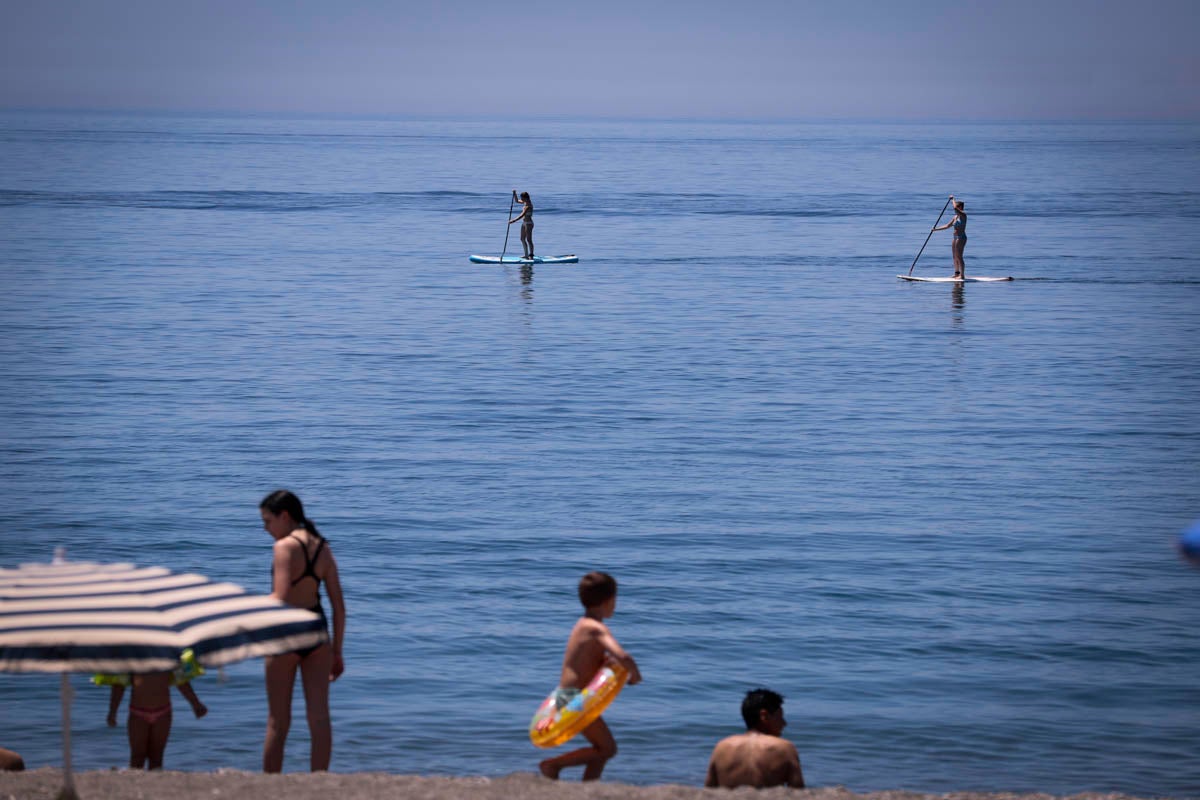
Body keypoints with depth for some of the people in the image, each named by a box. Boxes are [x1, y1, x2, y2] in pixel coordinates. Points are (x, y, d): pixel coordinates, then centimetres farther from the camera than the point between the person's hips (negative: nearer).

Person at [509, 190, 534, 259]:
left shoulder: (528, 206, -22)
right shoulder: (525, 202, 7)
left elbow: (522, 215, -30)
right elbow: (516, 201, 23)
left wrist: (513, 221, -33)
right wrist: (514, 194, 6)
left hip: (528, 224, -10)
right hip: (524, 223, 10)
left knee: (529, 240, -6)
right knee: (522, 239, 14)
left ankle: (531, 255, -2)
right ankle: (526, 255, 19)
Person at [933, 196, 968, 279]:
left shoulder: (963, 215, -11)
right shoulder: (956, 217, 15)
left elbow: (955, 208, -29)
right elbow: (947, 226, 22)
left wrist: (953, 199, -13)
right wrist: (936, 229, 18)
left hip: (961, 238, -9)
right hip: (956, 238, 9)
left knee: (959, 256, -9)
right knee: (954, 257, 12)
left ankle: (962, 274, -8)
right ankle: (957, 273, 18)